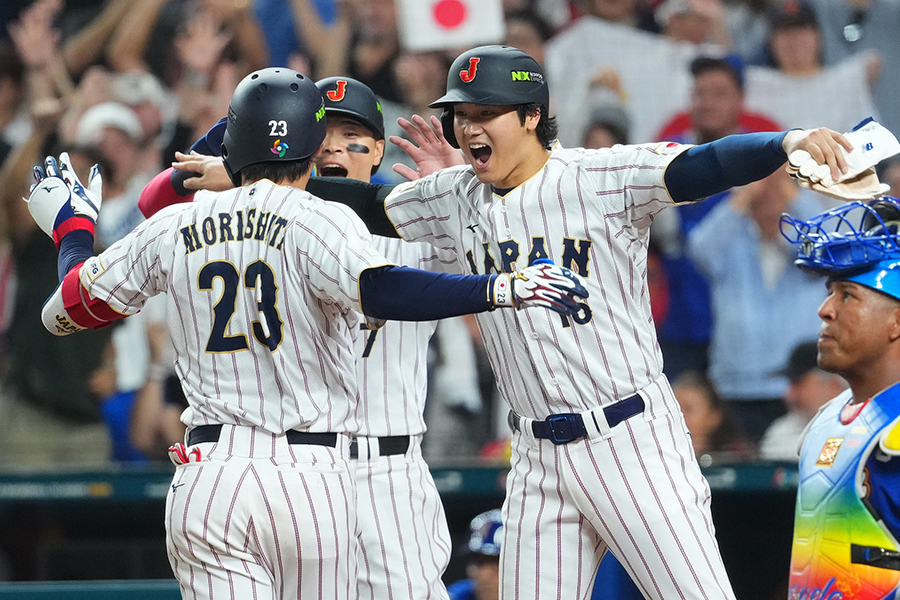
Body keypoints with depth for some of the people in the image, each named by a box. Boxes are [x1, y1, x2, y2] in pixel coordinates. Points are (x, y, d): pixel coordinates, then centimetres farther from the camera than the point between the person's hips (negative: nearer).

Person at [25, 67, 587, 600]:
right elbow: (378, 291, -24)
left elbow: (69, 307, 20)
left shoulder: (173, 229, 9)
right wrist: (499, 289, -27)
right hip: (311, 480, -3)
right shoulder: (322, 221, -4)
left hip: (206, 480, 3)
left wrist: (72, 227, 39)